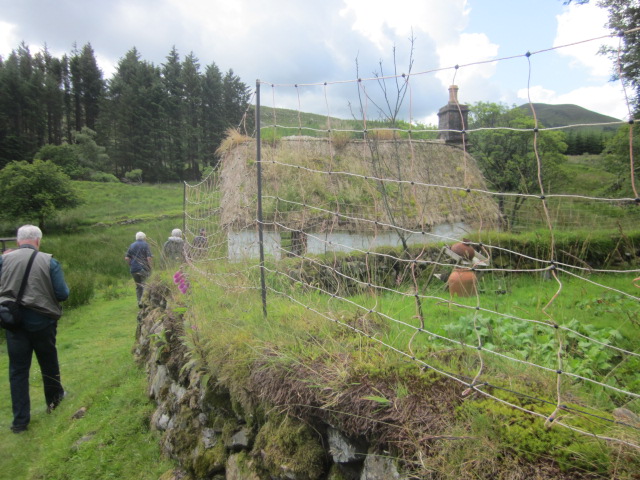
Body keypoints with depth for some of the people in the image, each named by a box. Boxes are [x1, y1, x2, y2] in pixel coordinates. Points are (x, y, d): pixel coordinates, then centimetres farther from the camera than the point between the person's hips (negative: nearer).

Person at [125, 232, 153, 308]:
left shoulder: (132, 245, 12)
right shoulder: (146, 245, -2)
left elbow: (126, 258, 5)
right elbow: (149, 257, -12)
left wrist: (131, 265, 14)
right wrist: (150, 267, -3)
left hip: (134, 269, 4)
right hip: (143, 269, -4)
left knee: (138, 286, 14)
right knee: (144, 285, 0)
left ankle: (139, 302, 15)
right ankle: (142, 300, -15)